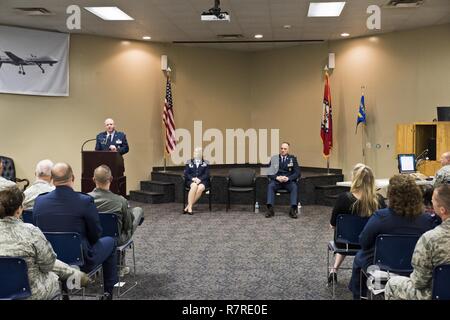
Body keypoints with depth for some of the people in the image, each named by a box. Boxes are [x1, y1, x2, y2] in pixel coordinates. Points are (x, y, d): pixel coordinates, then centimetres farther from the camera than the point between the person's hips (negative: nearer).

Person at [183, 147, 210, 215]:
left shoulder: (206, 163, 14)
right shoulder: (189, 162, 15)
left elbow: (206, 174, 4)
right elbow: (186, 174, 7)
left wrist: (199, 179, -14)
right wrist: (193, 178, -12)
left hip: (202, 181, 0)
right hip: (191, 181, 0)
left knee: (200, 188, -35)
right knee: (194, 186, -36)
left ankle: (187, 207, -32)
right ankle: (190, 207, -40)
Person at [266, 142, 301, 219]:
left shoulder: (293, 159, 9)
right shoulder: (274, 159, 10)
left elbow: (297, 173, 1)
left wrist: (288, 178, -17)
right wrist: (277, 177, -17)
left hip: (289, 181, 0)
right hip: (276, 180, 0)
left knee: (294, 187, -32)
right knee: (270, 186, -31)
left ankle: (293, 210, -35)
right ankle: (270, 209, -35)